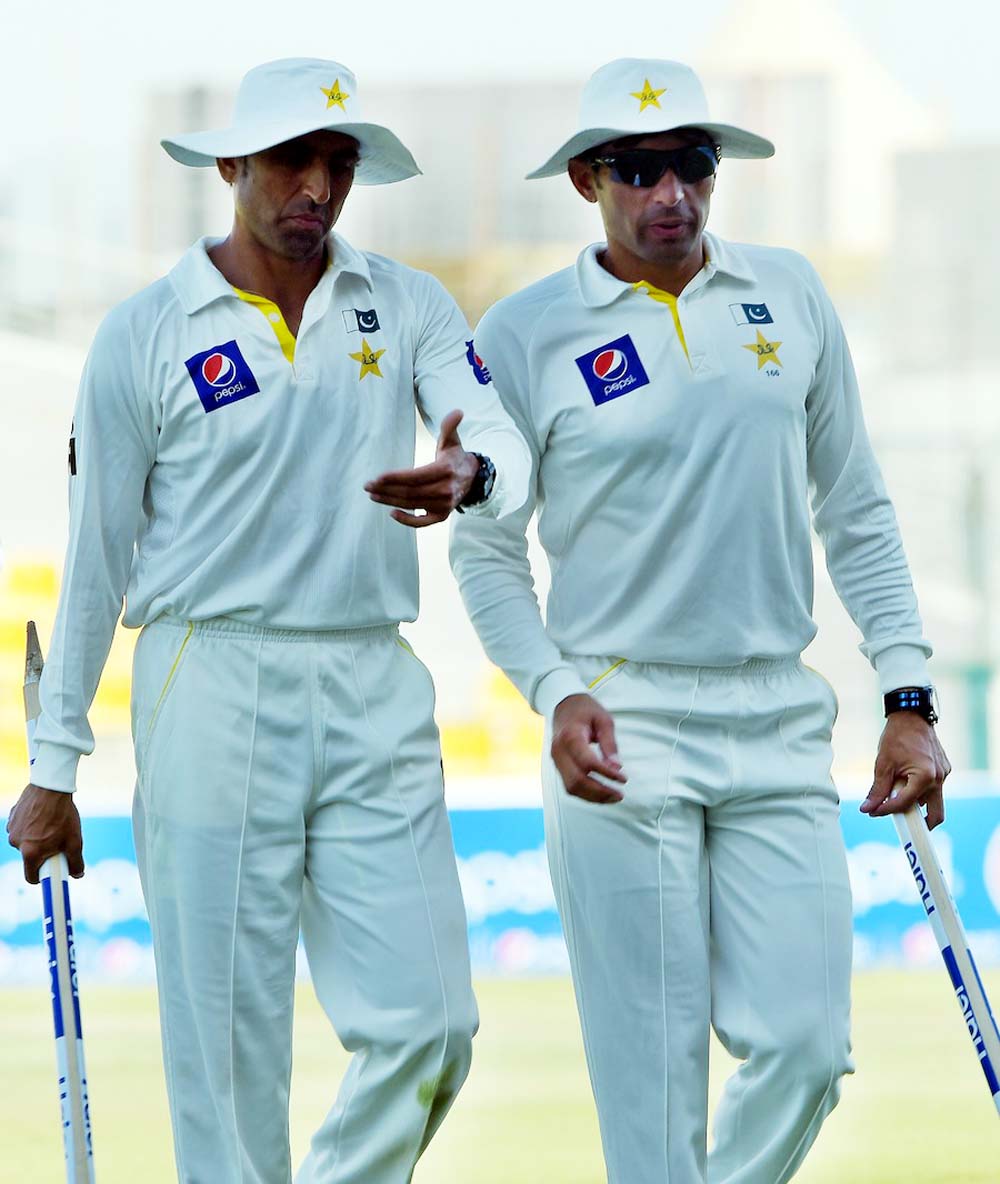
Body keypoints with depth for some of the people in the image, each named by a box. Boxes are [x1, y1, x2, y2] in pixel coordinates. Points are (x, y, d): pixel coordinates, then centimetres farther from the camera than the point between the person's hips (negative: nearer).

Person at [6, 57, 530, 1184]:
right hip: (212, 698, -3)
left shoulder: (409, 307, 8)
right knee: (229, 1047, -3)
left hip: (376, 702, 3)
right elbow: (95, 559, 4)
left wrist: (470, 477, -32)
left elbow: (506, 447, -6)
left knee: (425, 1026, -3)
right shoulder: (146, 333, 0)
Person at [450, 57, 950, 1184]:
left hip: (779, 723, 3)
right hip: (621, 726, -3)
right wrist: (556, 695, -10)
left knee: (803, 1049, -4)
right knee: (651, 1066, -4)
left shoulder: (790, 294, 8)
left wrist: (907, 697, 7)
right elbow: (485, 549, 4)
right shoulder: (526, 333, -2)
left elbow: (855, 512, 13)